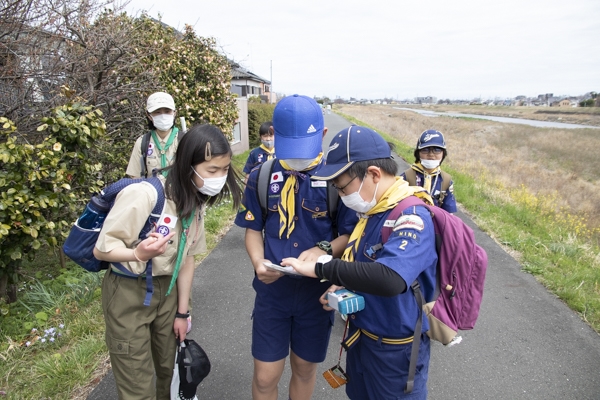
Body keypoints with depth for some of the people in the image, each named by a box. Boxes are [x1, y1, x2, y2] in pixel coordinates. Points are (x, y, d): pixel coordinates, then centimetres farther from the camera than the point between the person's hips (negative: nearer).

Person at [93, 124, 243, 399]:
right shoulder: (144, 195, -27)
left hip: (167, 289, 6)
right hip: (128, 293, -6)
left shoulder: (196, 201, -4)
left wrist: (182, 312, 6)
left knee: (170, 369, 20)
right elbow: (101, 249, -19)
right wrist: (139, 254, -41)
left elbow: (187, 257, 2)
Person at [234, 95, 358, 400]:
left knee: (304, 369, 19)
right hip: (272, 290, 1)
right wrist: (258, 262, -17)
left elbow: (351, 234, -5)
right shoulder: (261, 176, -5)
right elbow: (253, 229, 3)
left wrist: (323, 250, -25)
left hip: (317, 291, 0)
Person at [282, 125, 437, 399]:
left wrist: (320, 268, -34)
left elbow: (391, 279, -43)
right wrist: (343, 286, -5)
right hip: (361, 335, 8)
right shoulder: (373, 211, 0)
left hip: (395, 350, -8)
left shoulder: (411, 217, -27)